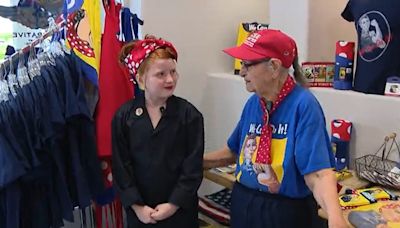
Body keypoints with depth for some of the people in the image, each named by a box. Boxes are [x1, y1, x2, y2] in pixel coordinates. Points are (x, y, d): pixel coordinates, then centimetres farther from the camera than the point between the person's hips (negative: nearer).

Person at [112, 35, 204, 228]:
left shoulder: (189, 114, -9)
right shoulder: (123, 116, -5)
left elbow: (193, 168, -9)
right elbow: (121, 167, -4)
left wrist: (174, 204, -13)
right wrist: (137, 205, -9)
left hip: (180, 209, -1)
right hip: (139, 211, 1)